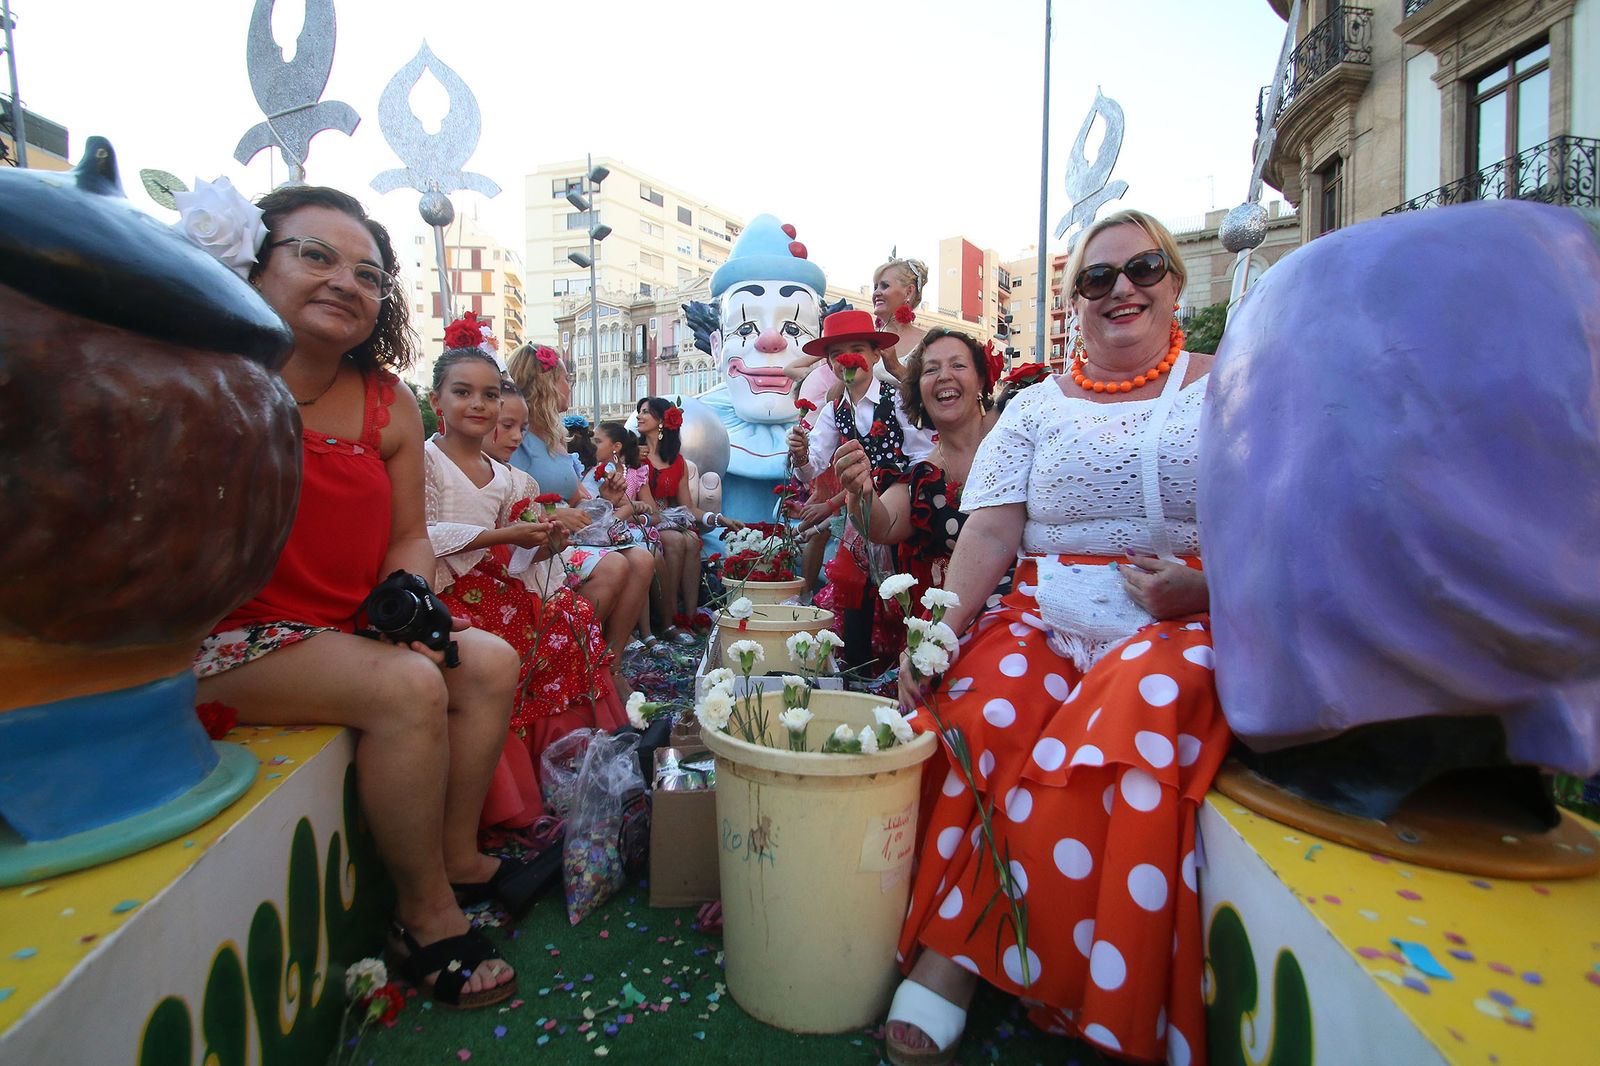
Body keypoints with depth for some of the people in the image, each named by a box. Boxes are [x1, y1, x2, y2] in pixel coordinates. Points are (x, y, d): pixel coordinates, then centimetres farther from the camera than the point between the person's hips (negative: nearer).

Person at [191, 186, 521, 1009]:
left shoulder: (389, 407, 5)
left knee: (492, 662, -1)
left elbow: (407, 537, 7)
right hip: (223, 637, -7)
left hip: (341, 628, 7)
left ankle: (455, 855, 12)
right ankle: (425, 914, -5)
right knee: (405, 686, -26)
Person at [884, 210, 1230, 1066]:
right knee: (976, 721, -27)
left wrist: (1207, 588, -17)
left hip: (1185, 627, -1)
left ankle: (951, 951, -15)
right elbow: (991, 530, 2)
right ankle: (946, 967, -13)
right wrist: (938, 631, -13)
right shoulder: (1038, 408, 14)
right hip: (1044, 622, 2)